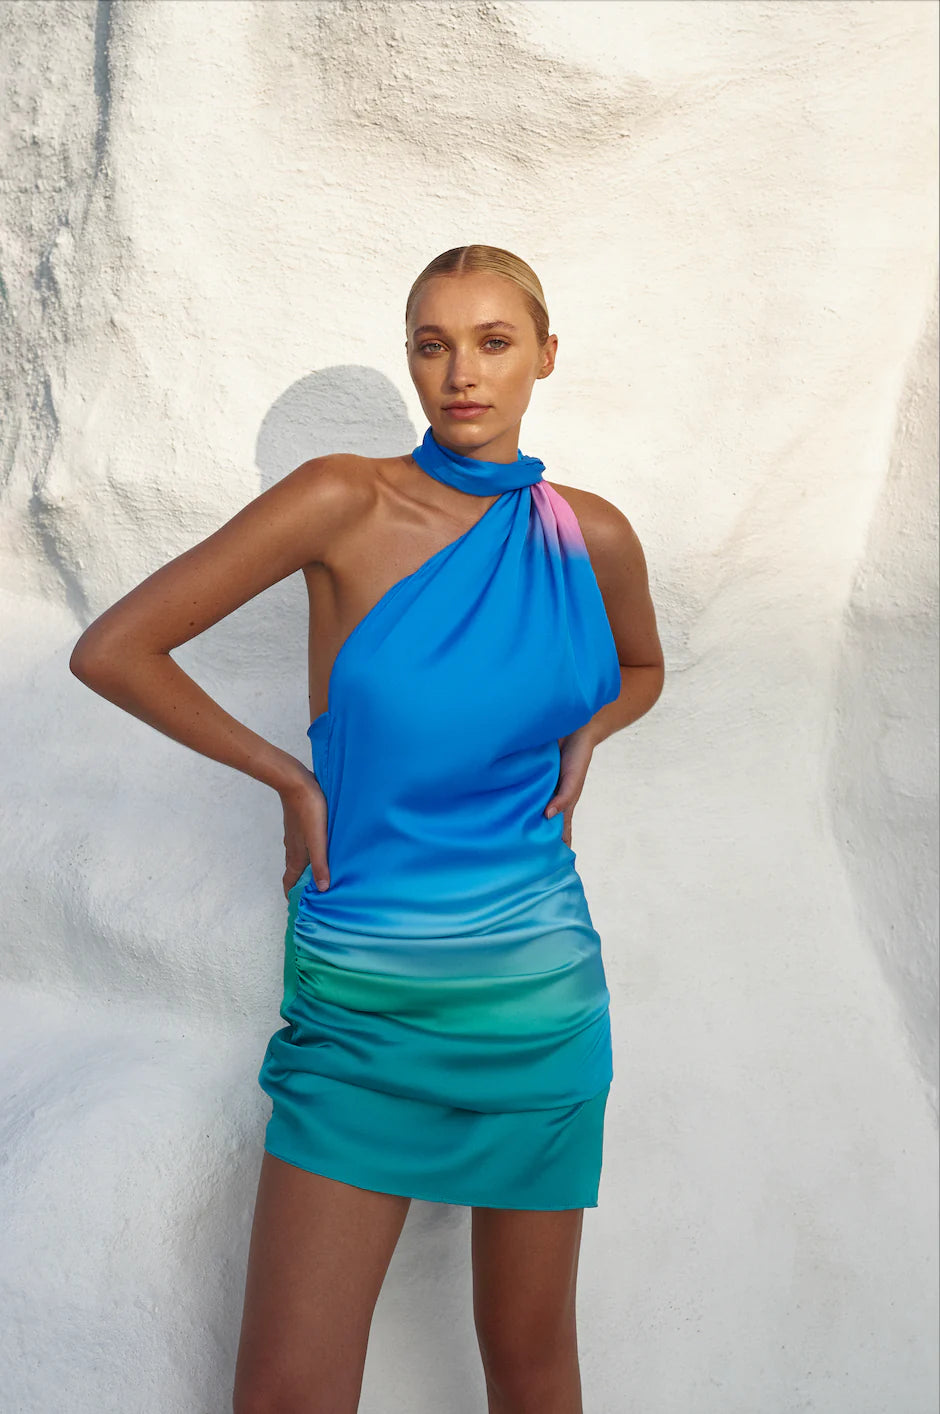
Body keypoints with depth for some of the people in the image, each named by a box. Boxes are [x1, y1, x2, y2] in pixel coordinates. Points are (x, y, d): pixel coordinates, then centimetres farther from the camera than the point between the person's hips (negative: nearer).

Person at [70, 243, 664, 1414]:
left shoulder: (591, 536, 2)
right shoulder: (348, 503, -9)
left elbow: (641, 670, 24)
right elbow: (111, 648, -9)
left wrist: (583, 734, 3)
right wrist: (290, 776, -6)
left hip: (538, 993, 3)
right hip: (359, 997, -2)